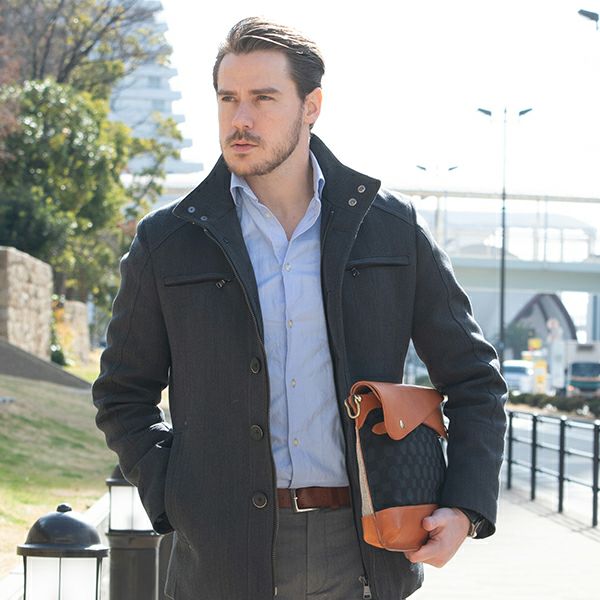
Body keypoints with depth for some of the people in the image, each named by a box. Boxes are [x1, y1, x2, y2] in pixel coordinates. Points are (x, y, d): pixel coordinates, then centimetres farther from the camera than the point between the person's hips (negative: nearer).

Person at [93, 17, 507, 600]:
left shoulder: (390, 228, 6)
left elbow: (473, 378, 12)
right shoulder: (167, 242, 5)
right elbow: (123, 395, 14)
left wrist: (465, 508, 1)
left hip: (362, 553, 1)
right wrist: (173, 502, 0)